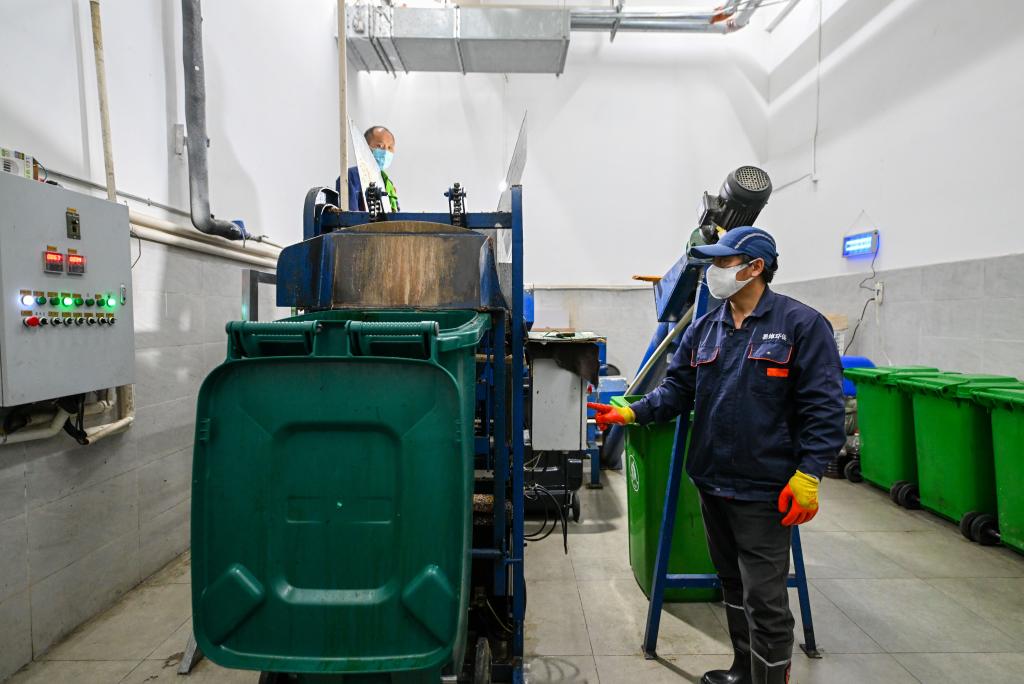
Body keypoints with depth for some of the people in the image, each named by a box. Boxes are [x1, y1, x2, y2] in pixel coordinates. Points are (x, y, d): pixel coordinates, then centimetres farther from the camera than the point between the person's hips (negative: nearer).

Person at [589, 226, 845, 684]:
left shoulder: (801, 324, -9)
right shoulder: (704, 329, 8)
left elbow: (823, 408, -12)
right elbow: (676, 390, 6)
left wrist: (807, 475, -18)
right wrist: (632, 413, -8)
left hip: (764, 491, -6)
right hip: (712, 482, 7)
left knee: (764, 600, 1)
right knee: (733, 586, 22)